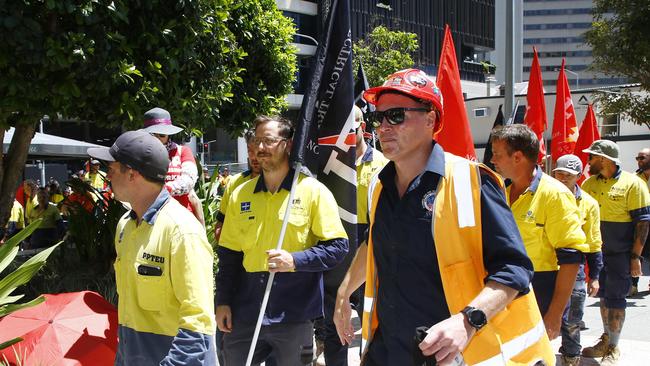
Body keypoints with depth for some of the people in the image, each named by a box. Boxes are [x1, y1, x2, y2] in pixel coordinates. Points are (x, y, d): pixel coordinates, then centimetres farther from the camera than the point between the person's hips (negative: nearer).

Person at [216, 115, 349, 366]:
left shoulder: (314, 191, -4)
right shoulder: (240, 194, 8)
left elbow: (338, 247, -6)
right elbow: (229, 253, 12)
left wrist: (295, 261, -19)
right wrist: (223, 302, 6)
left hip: (295, 316, -3)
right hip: (245, 313, 4)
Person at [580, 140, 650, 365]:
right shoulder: (589, 183, 6)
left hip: (620, 253, -5)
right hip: (597, 251, 5)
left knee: (615, 299, -1)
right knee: (604, 296, 14)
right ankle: (606, 340, 27)